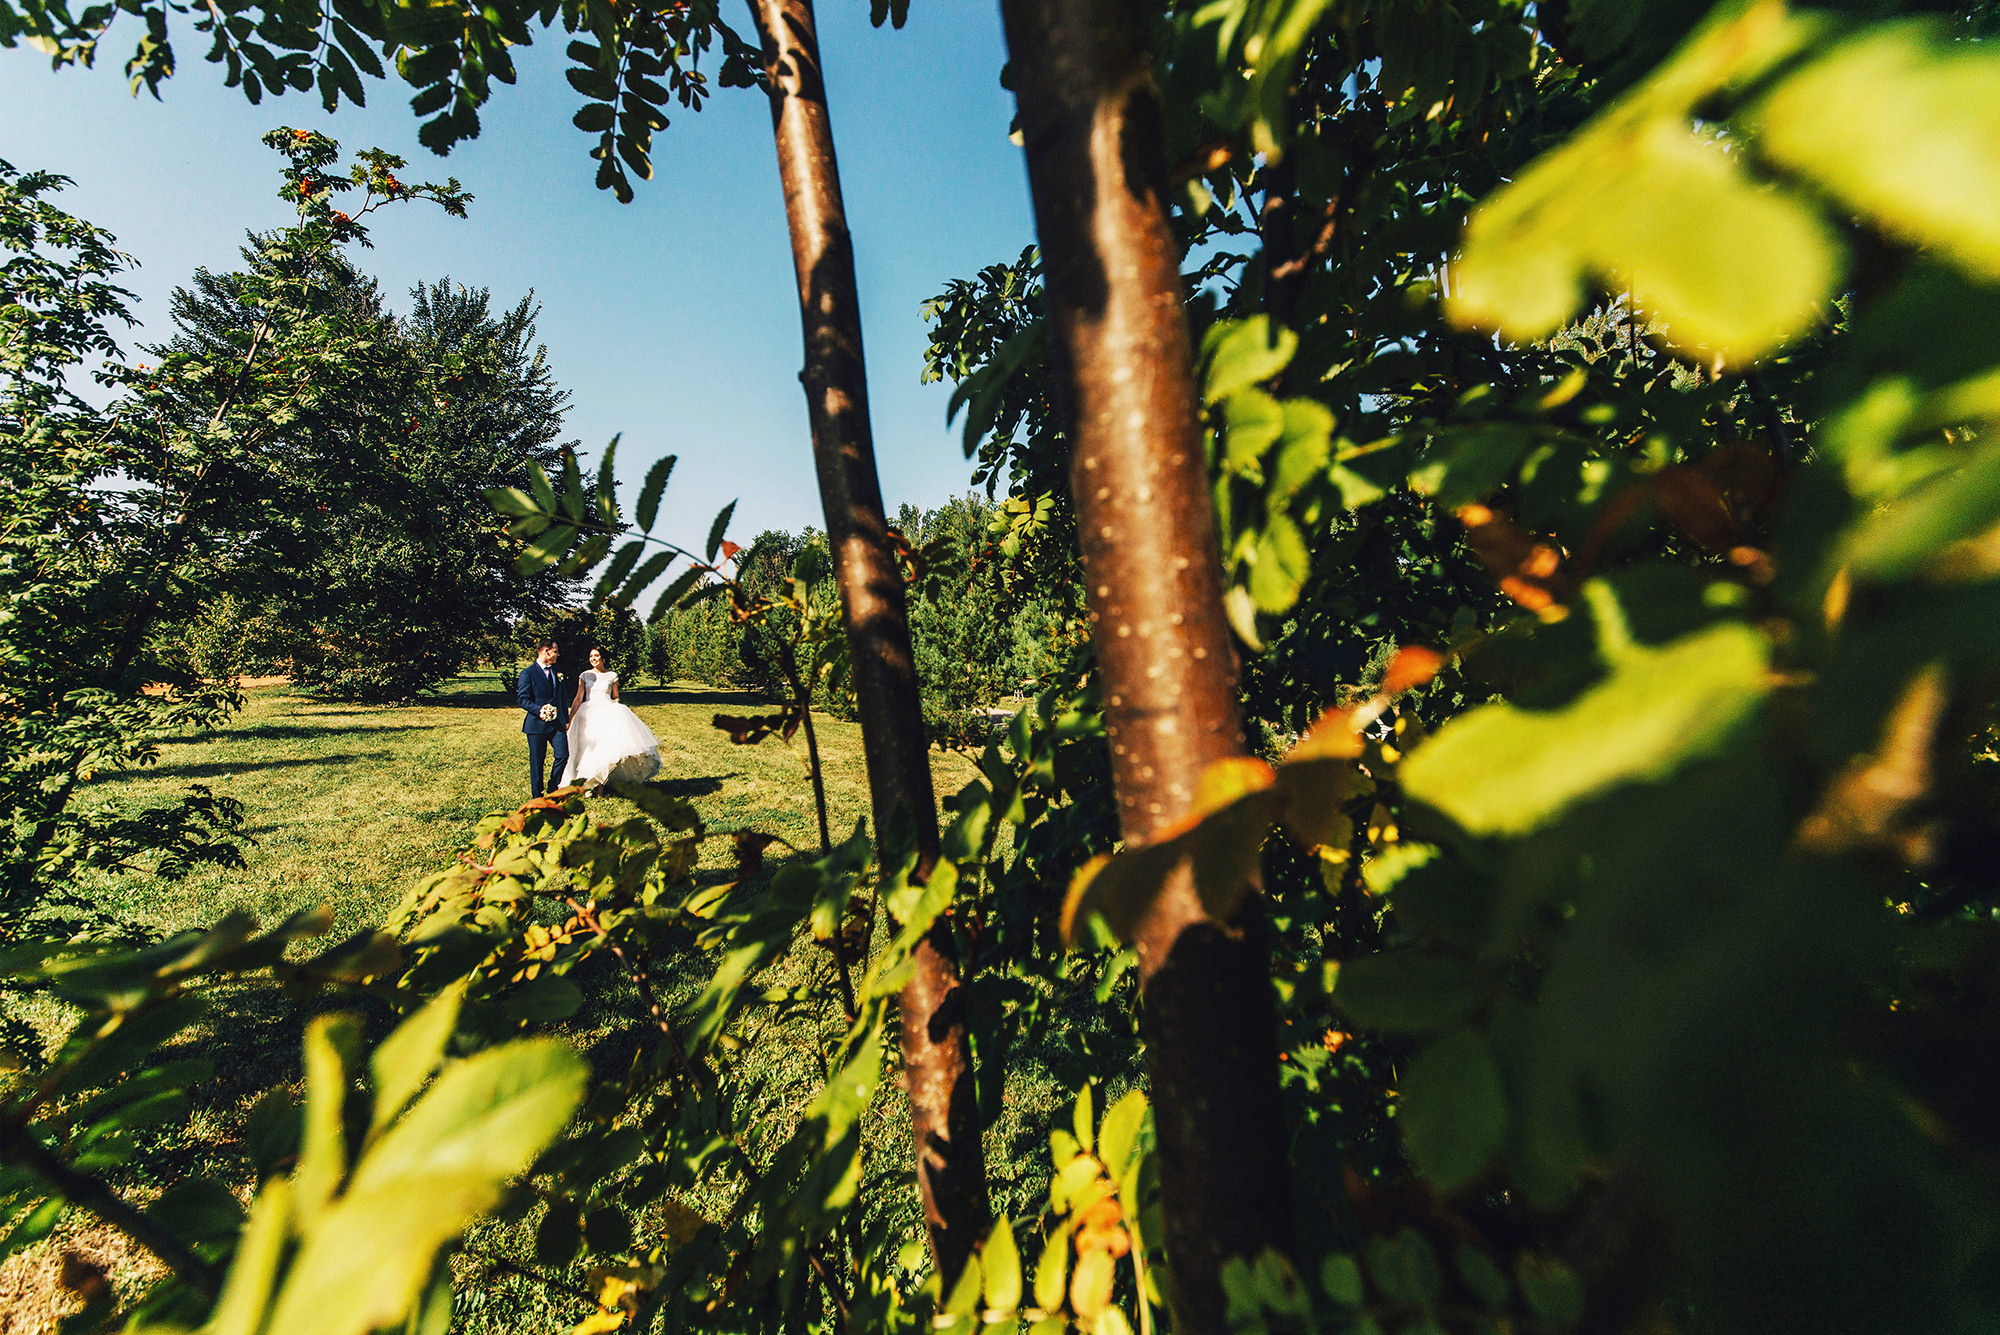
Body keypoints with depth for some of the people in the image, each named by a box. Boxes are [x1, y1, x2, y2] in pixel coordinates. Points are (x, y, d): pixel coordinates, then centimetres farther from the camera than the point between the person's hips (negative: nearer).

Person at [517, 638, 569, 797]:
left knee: (563, 755, -3)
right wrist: (539, 710, -22)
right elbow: (522, 699, -9)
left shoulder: (557, 670, 13)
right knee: (537, 762, 4)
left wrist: (566, 719, 15)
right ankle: (537, 795, 18)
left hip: (557, 722, 5)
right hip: (537, 723, -5)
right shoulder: (528, 673, -5)